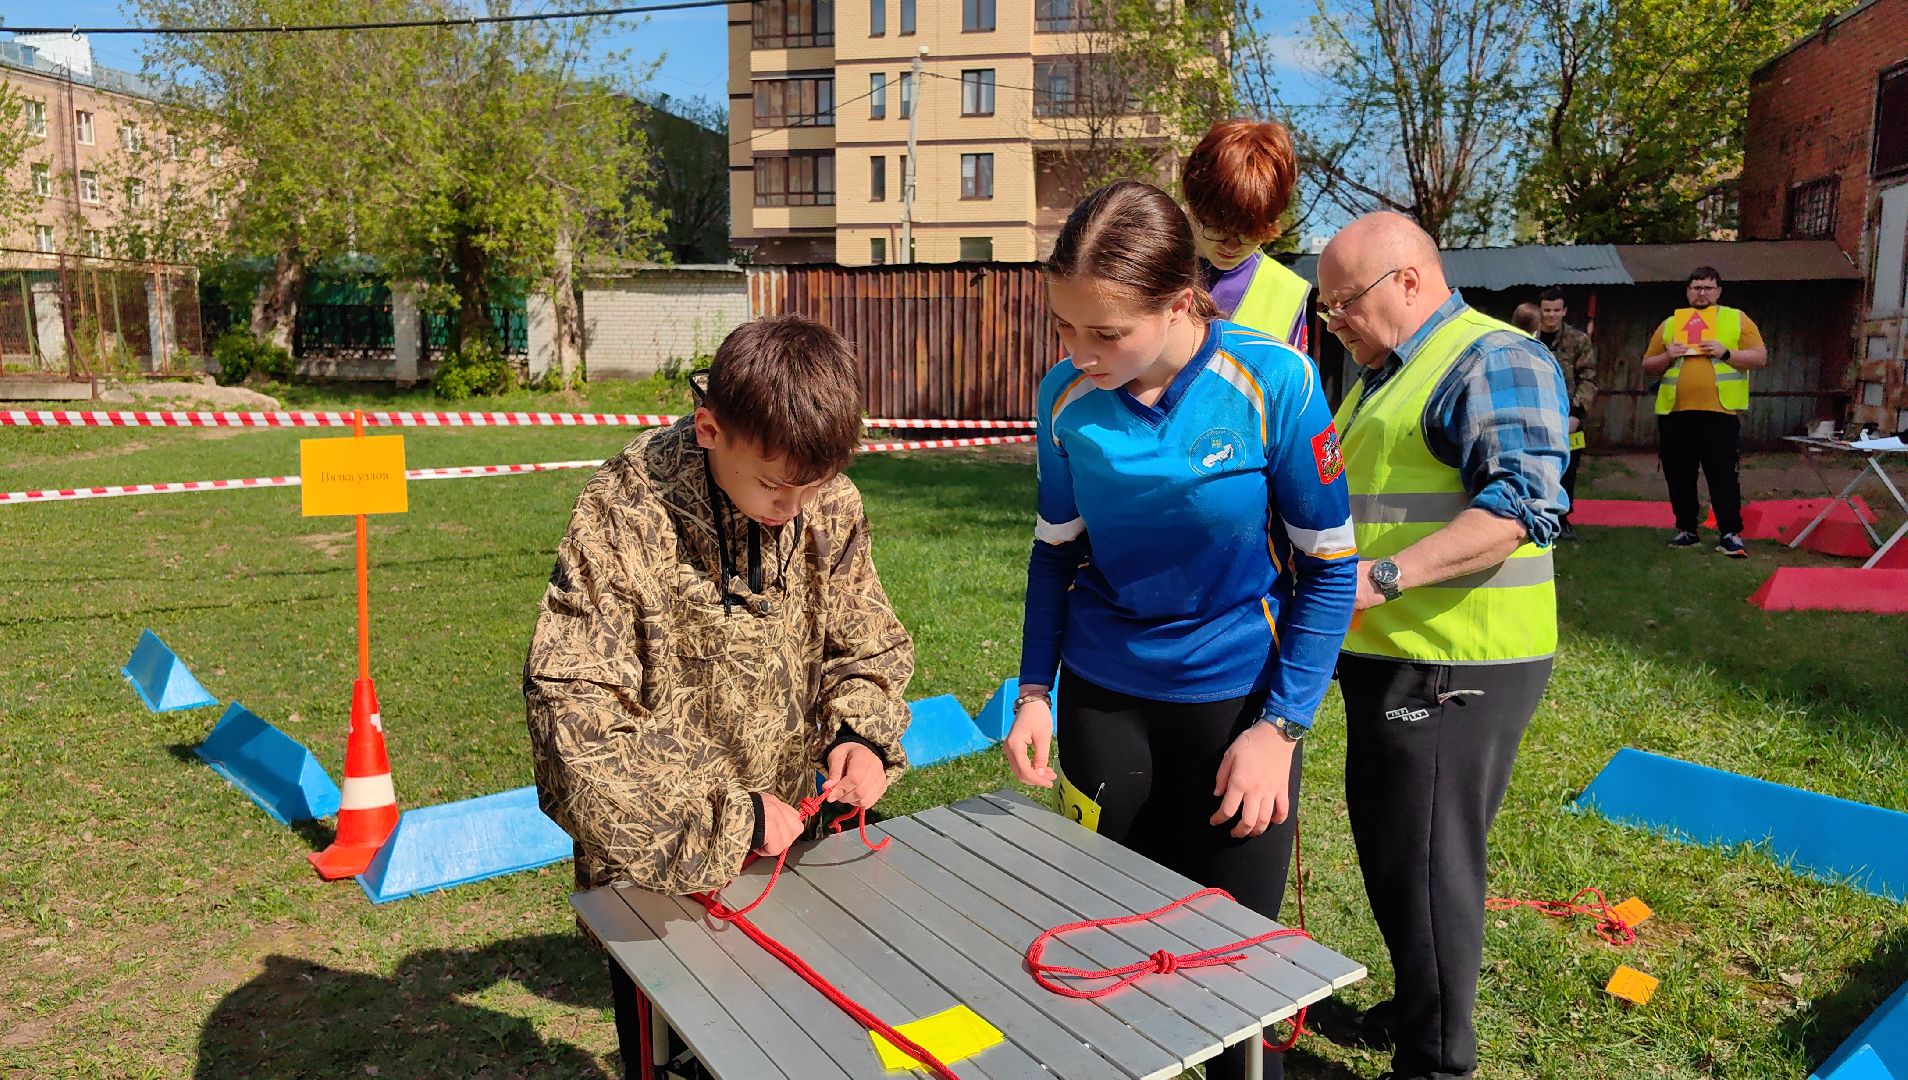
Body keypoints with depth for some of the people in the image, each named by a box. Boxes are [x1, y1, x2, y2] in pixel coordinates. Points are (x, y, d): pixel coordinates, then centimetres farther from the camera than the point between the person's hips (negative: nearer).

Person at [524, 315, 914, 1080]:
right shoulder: (621, 522, -22)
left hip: (781, 840, 4)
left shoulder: (830, 508, -9)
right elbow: (574, 717, -23)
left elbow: (867, 646, 4)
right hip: (657, 872, -3)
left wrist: (862, 732, -16)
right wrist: (724, 817, -25)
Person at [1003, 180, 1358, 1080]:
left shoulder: (1273, 380, -19)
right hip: (1102, 696, 3)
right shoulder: (1067, 395, -10)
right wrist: (1033, 692, -1)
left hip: (1239, 696, -2)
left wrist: (1280, 728, -13)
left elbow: (1329, 564, -10)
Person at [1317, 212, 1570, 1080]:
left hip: (1452, 666, -9)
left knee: (1425, 861, 0)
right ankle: (1416, 1008, 38)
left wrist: (1383, 576, -30)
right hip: (1385, 655, 10)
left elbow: (1521, 504, -24)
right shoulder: (1378, 375, 18)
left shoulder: (1495, 362, -12)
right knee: (1385, 844, 19)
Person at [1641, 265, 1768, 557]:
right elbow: (1648, 366, 14)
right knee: (1679, 476, 8)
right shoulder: (1670, 324, 14)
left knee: (1723, 476, -3)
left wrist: (1725, 352, -12)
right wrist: (1667, 357, -6)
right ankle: (1687, 530, 19)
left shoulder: (1736, 319, 9)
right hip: (1675, 413, 3)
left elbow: (1760, 358, 3)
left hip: (1719, 412, -3)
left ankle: (1731, 534, 2)